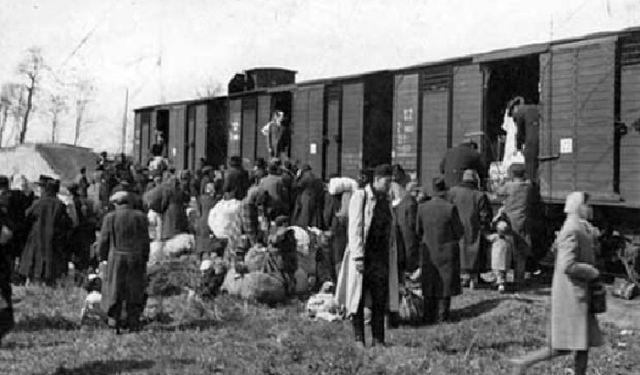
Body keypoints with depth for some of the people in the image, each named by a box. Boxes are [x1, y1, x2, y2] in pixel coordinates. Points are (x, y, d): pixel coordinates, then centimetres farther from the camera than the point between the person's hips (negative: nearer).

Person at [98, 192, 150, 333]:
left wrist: (103, 258, 10)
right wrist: (144, 262, 8)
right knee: (134, 292, 9)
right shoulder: (141, 216, 0)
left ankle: (114, 322, 3)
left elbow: (103, 241, -3)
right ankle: (133, 325, 8)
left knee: (114, 291, 8)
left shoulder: (110, 217, -5)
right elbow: (145, 241, 1)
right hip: (136, 260, 1)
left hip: (116, 259, -1)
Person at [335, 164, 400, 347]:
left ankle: (378, 339, 10)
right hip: (363, 255, -5)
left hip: (382, 256, 5)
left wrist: (392, 257, 12)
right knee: (358, 297, 2)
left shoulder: (386, 200, 13)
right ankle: (359, 338, 10)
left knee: (380, 299, 3)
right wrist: (358, 257, -18)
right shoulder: (360, 196, -7)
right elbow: (355, 228, -12)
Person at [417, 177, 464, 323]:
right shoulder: (450, 208, -17)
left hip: (428, 250, 3)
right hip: (447, 250, -3)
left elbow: (418, 230, 3)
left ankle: (428, 316, 19)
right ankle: (441, 316, 10)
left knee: (430, 283, 14)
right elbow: (459, 231, -9)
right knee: (445, 282, 8)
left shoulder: (422, 207, -7)